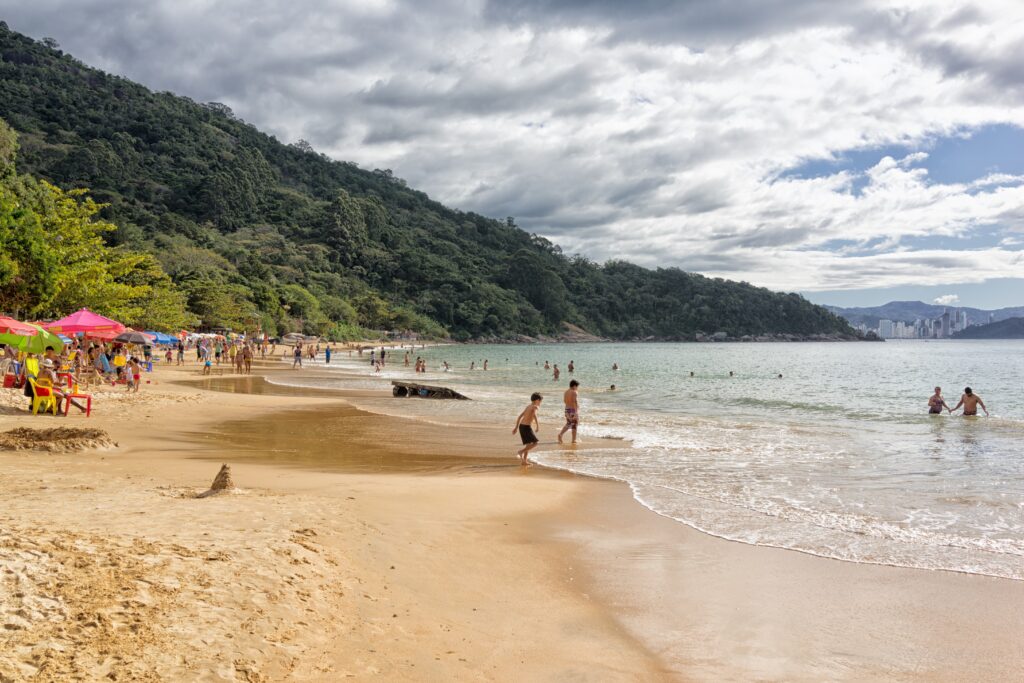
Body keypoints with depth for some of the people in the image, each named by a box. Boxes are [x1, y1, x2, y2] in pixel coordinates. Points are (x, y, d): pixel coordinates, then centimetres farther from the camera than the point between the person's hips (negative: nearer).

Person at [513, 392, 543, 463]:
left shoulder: (528, 406, 18)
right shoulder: (535, 407, -7)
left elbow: (519, 416, 20)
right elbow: (534, 415, -28)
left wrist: (516, 427, 24)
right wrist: (538, 426, -24)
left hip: (521, 426, 9)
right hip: (526, 427, -9)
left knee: (528, 443, 18)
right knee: (535, 442, -1)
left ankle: (524, 460, 19)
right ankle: (521, 451, -10)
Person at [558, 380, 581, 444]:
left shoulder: (566, 392, 9)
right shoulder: (574, 392, -14)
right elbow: (575, 402, -23)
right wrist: (576, 412, -27)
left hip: (567, 409, 7)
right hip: (573, 410, -7)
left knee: (568, 424, 18)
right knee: (574, 425, 4)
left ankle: (560, 434, 2)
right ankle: (574, 439, 8)